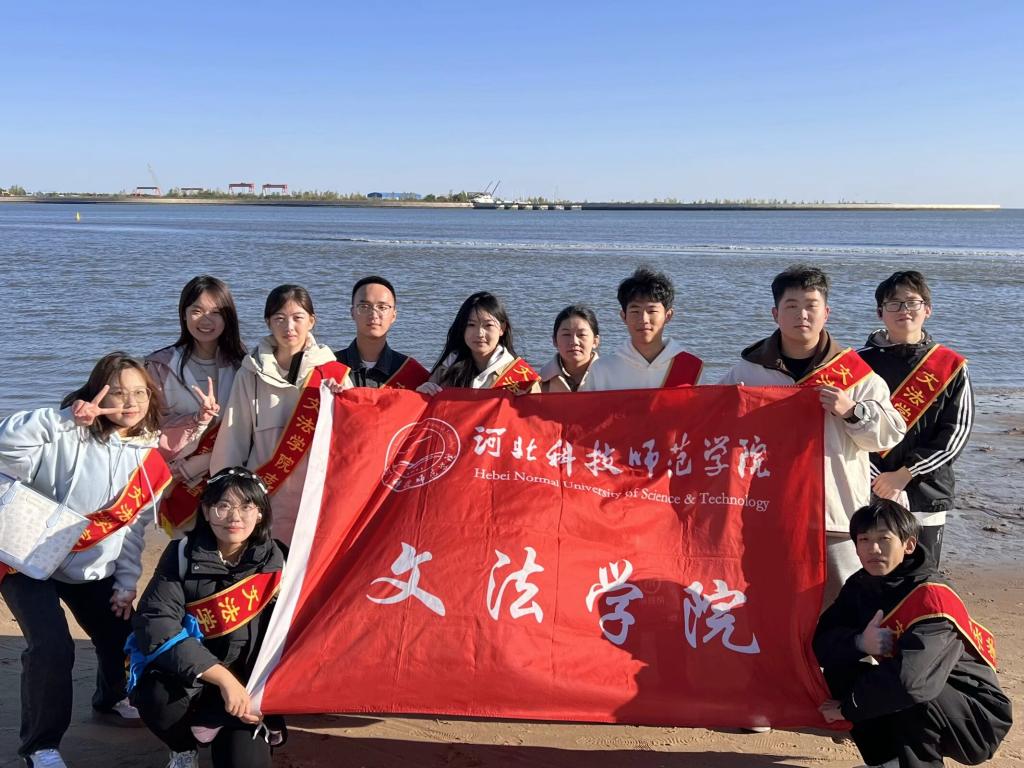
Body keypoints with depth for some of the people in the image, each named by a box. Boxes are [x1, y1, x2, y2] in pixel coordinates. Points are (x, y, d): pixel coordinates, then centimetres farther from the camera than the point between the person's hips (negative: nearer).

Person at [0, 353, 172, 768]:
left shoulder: (150, 461, -4)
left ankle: (112, 701, 43)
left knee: (122, 636, 10)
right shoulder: (69, 435, -21)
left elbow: (132, 529, 4)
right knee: (51, 647, -20)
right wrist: (67, 417, -44)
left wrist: (126, 584, 3)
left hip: (92, 567, 6)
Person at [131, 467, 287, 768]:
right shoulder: (183, 554, -10)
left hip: (248, 682, 1)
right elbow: (155, 624, -22)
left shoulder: (276, 562, -7)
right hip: (188, 675, 0)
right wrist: (223, 678, -29)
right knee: (158, 698, -33)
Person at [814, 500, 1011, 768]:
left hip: (978, 719, -7)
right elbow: (822, 641, -8)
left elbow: (907, 680, -37)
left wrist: (848, 706, -22)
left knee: (906, 695, -34)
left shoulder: (933, 598, -27)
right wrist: (859, 643, -30)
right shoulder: (860, 585, -4)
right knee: (839, 665, -9)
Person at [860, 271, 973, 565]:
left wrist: (905, 473, -12)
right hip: (867, 496, 0)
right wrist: (875, 480, -15)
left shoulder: (951, 366, 4)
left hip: (926, 497, 1)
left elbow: (957, 431, -3)